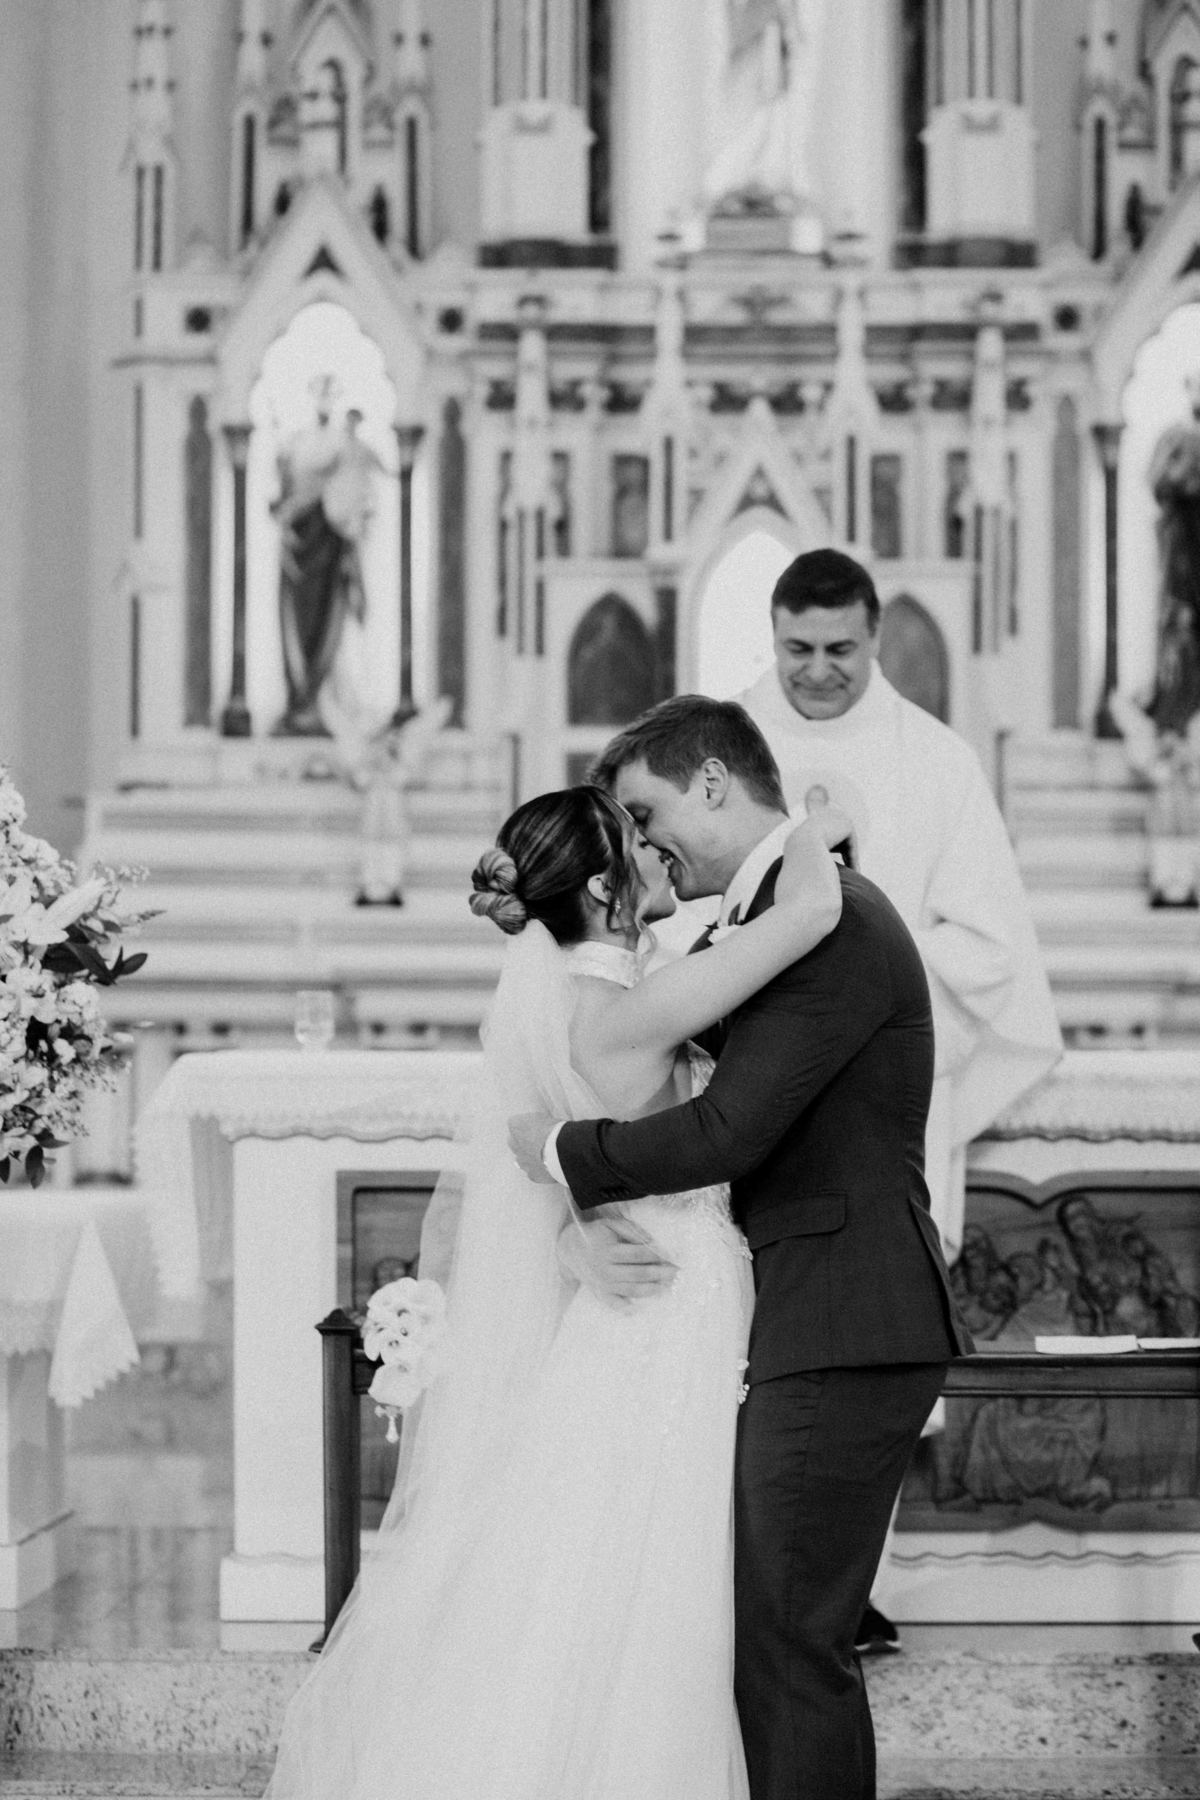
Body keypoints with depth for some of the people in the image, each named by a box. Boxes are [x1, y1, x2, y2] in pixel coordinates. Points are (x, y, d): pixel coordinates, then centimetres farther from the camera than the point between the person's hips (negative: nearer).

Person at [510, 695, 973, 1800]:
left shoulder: (836, 921, -15)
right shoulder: (742, 930, 17)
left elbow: (729, 1129, -22)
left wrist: (564, 1155, -8)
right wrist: (603, 1230, -1)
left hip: (845, 1339, -10)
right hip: (806, 1334, 10)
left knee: (793, 1646, -6)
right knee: (757, 1633, 12)